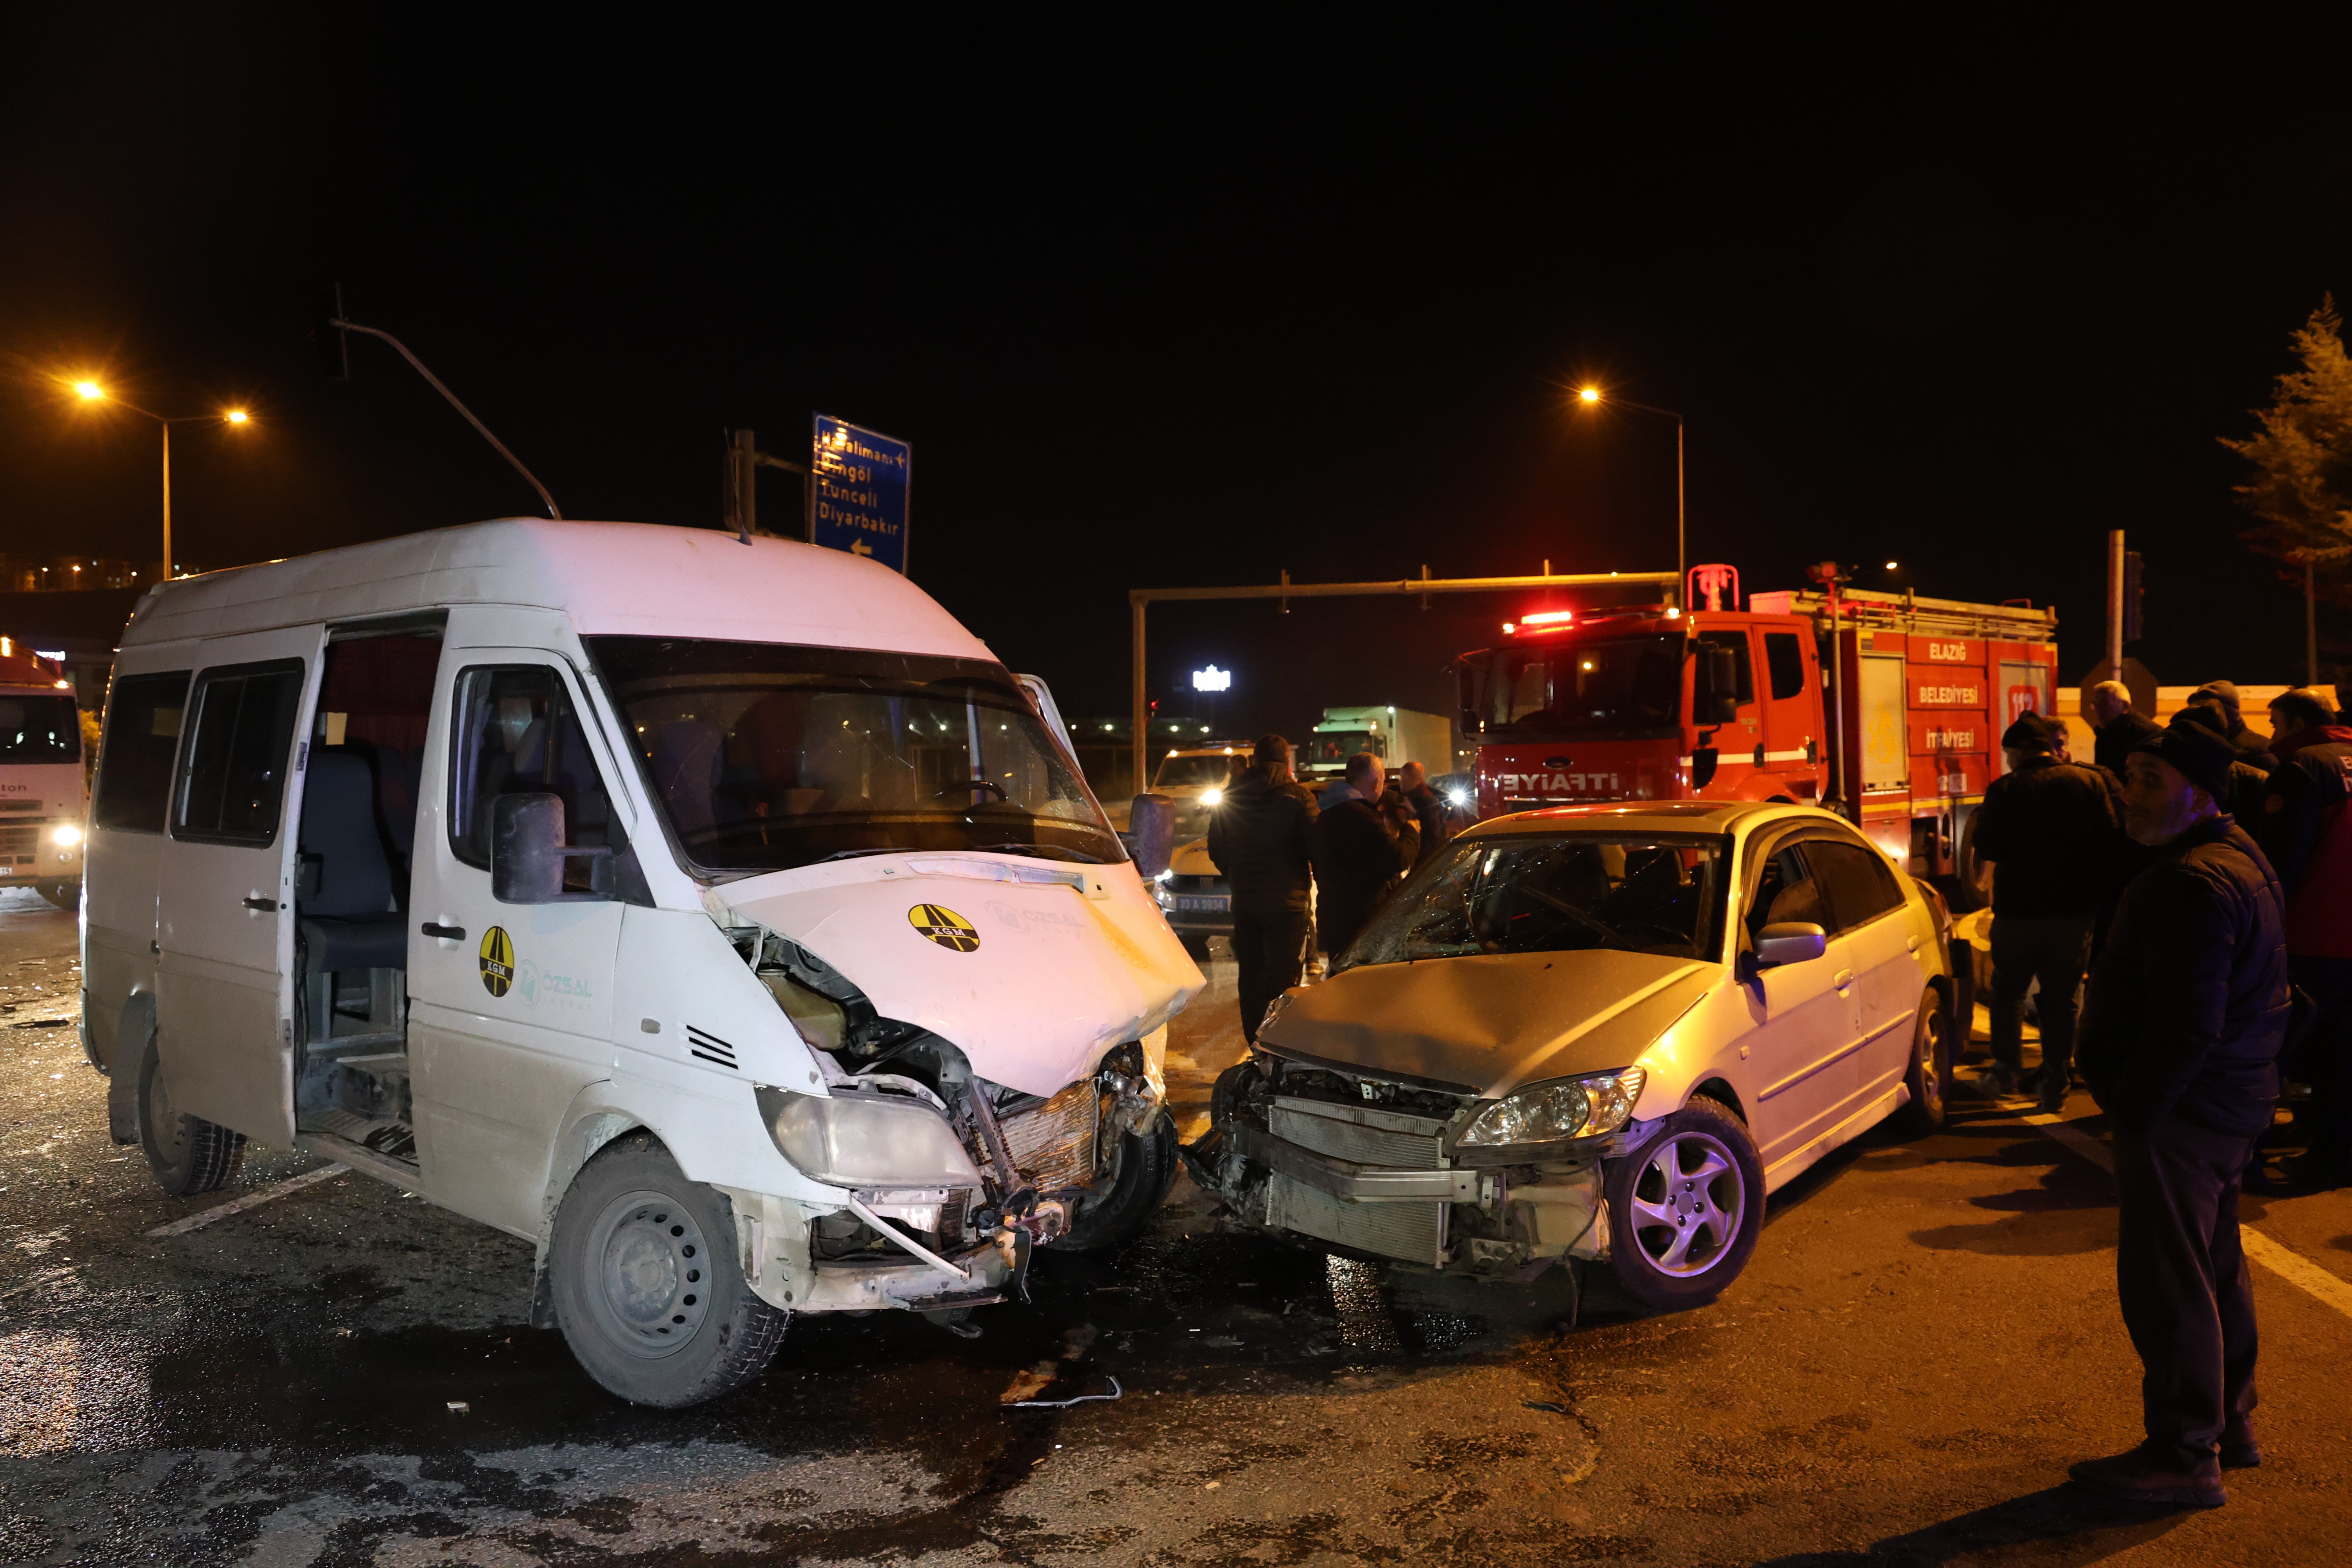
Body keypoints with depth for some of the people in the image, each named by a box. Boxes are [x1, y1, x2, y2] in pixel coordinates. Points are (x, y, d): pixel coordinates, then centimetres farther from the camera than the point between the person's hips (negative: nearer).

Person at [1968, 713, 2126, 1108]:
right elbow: (2112, 839, -3)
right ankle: (2056, 1084, 12)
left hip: (2019, 909, -2)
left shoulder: (2005, 789, -10)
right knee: (2062, 999, 10)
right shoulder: (2091, 782, -5)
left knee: (2009, 992, 17)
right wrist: (2096, 890, 9)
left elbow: (1987, 849, -7)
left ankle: (2007, 1071, 16)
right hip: (2075, 911, 2)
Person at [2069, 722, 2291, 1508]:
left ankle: (2185, 1456, 7)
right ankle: (2230, 1422, 35)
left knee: (2167, 1281, -2)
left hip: (2182, 1114, -11)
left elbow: (2186, 1029, -27)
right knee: (2214, 1267, 21)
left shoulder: (2193, 885, -24)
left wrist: (2133, 1109, -18)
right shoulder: (2235, 856, 11)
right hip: (2230, 1102, 11)